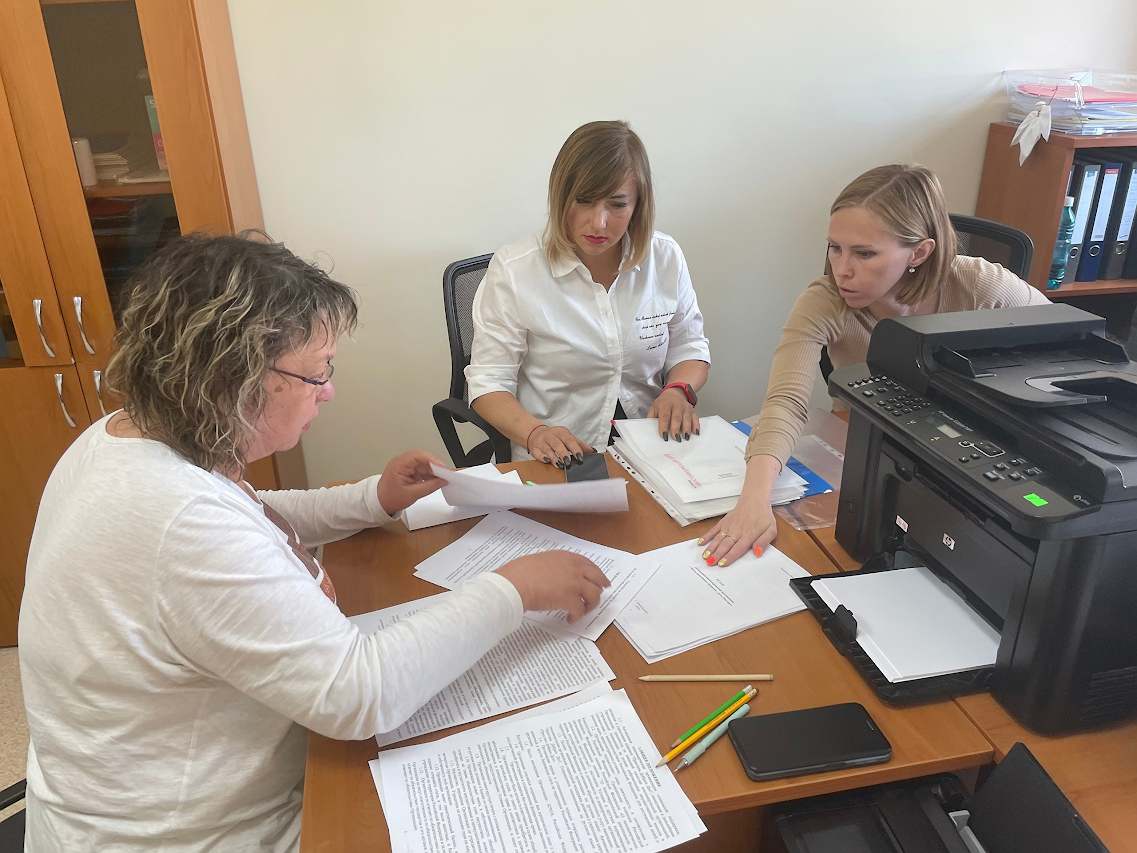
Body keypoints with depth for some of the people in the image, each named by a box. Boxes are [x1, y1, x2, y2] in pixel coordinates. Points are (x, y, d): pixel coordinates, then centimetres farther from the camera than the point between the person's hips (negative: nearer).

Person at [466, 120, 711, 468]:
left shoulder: (665, 257, 4)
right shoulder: (513, 270, -7)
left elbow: (688, 346, 15)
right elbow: (488, 381, -6)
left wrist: (678, 391, -8)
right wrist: (535, 433, -25)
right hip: (557, 465, -3)